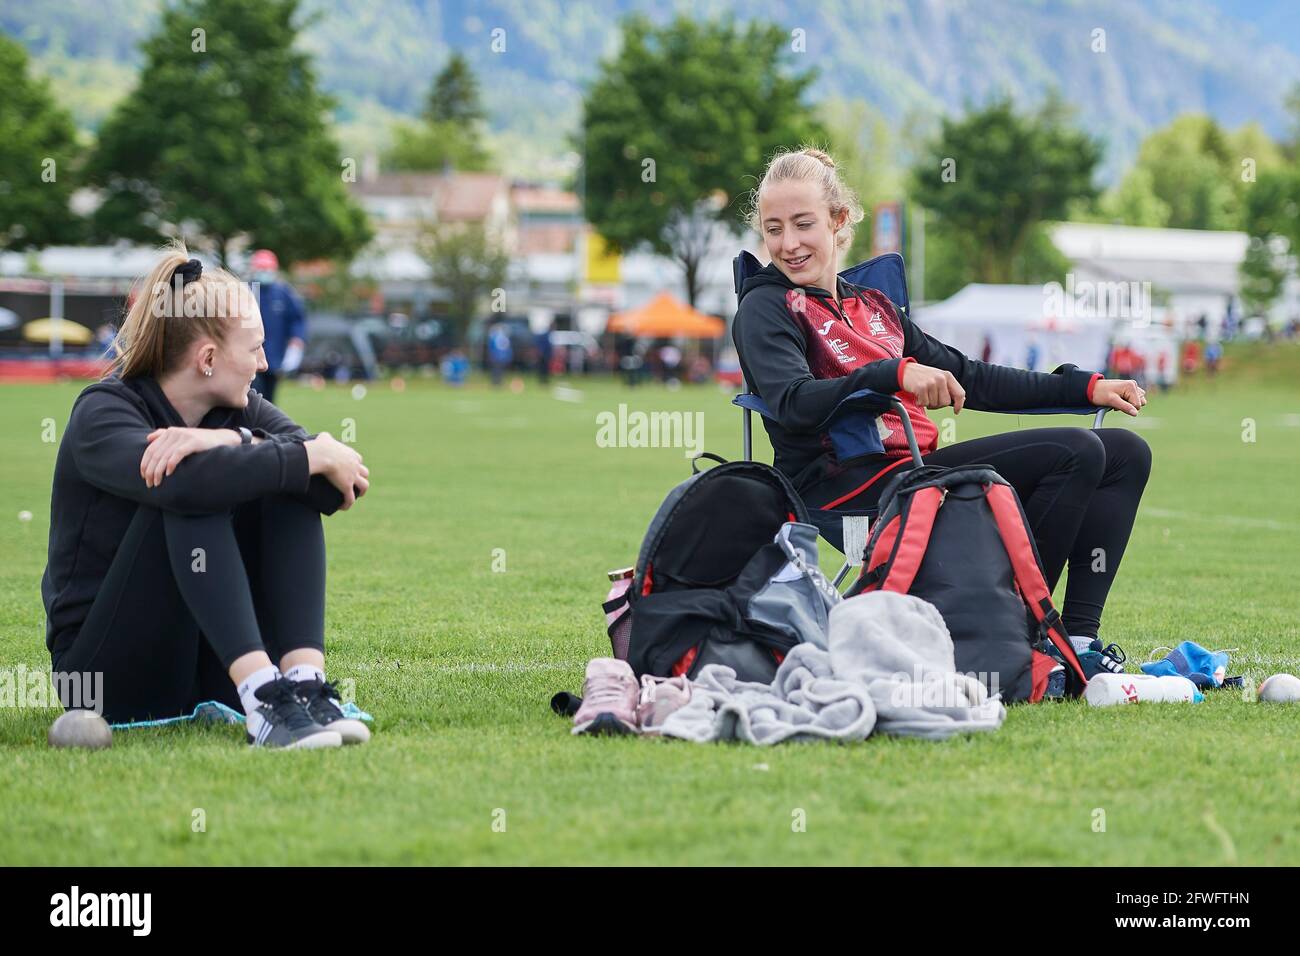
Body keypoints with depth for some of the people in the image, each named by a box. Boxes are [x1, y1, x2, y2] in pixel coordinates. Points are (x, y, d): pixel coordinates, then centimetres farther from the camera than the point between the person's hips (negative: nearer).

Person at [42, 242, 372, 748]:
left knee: (287, 485, -13)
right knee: (191, 489, -28)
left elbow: (333, 489, -14)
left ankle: (304, 683, -30)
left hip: (210, 665, 6)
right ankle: (263, 700, -41)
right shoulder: (102, 415, -14)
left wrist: (231, 441, -29)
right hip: (109, 668, -6)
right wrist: (313, 456, -28)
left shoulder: (236, 408, 4)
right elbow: (188, 483, -37)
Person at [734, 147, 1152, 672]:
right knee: (1076, 453, -20)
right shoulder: (764, 309, -1)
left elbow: (966, 379, 26)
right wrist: (896, 373, -33)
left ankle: (1079, 637, -8)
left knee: (1124, 453, 4)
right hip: (851, 484, -9)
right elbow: (793, 404, -20)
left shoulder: (872, 307, 23)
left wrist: (1087, 387, 21)